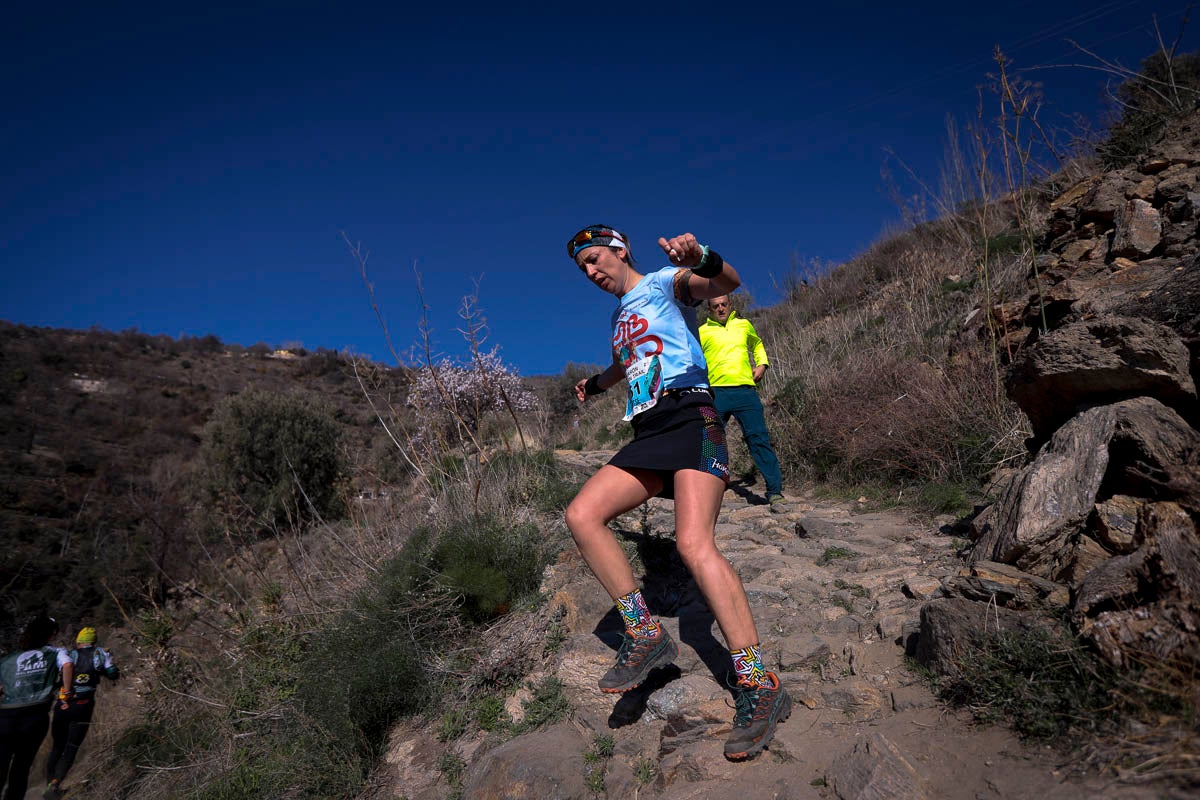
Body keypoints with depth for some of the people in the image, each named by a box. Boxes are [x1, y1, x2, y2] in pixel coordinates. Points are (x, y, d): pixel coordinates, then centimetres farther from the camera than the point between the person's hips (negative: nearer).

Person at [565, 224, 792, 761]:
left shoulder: (664, 283, 4)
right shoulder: (620, 315, 27)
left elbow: (727, 283, -19)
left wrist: (701, 258, -39)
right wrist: (596, 383, 61)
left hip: (690, 419, -7)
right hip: (648, 434, 8)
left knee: (694, 543, -26)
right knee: (582, 516, -13)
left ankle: (760, 688, -19)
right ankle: (646, 636, -6)